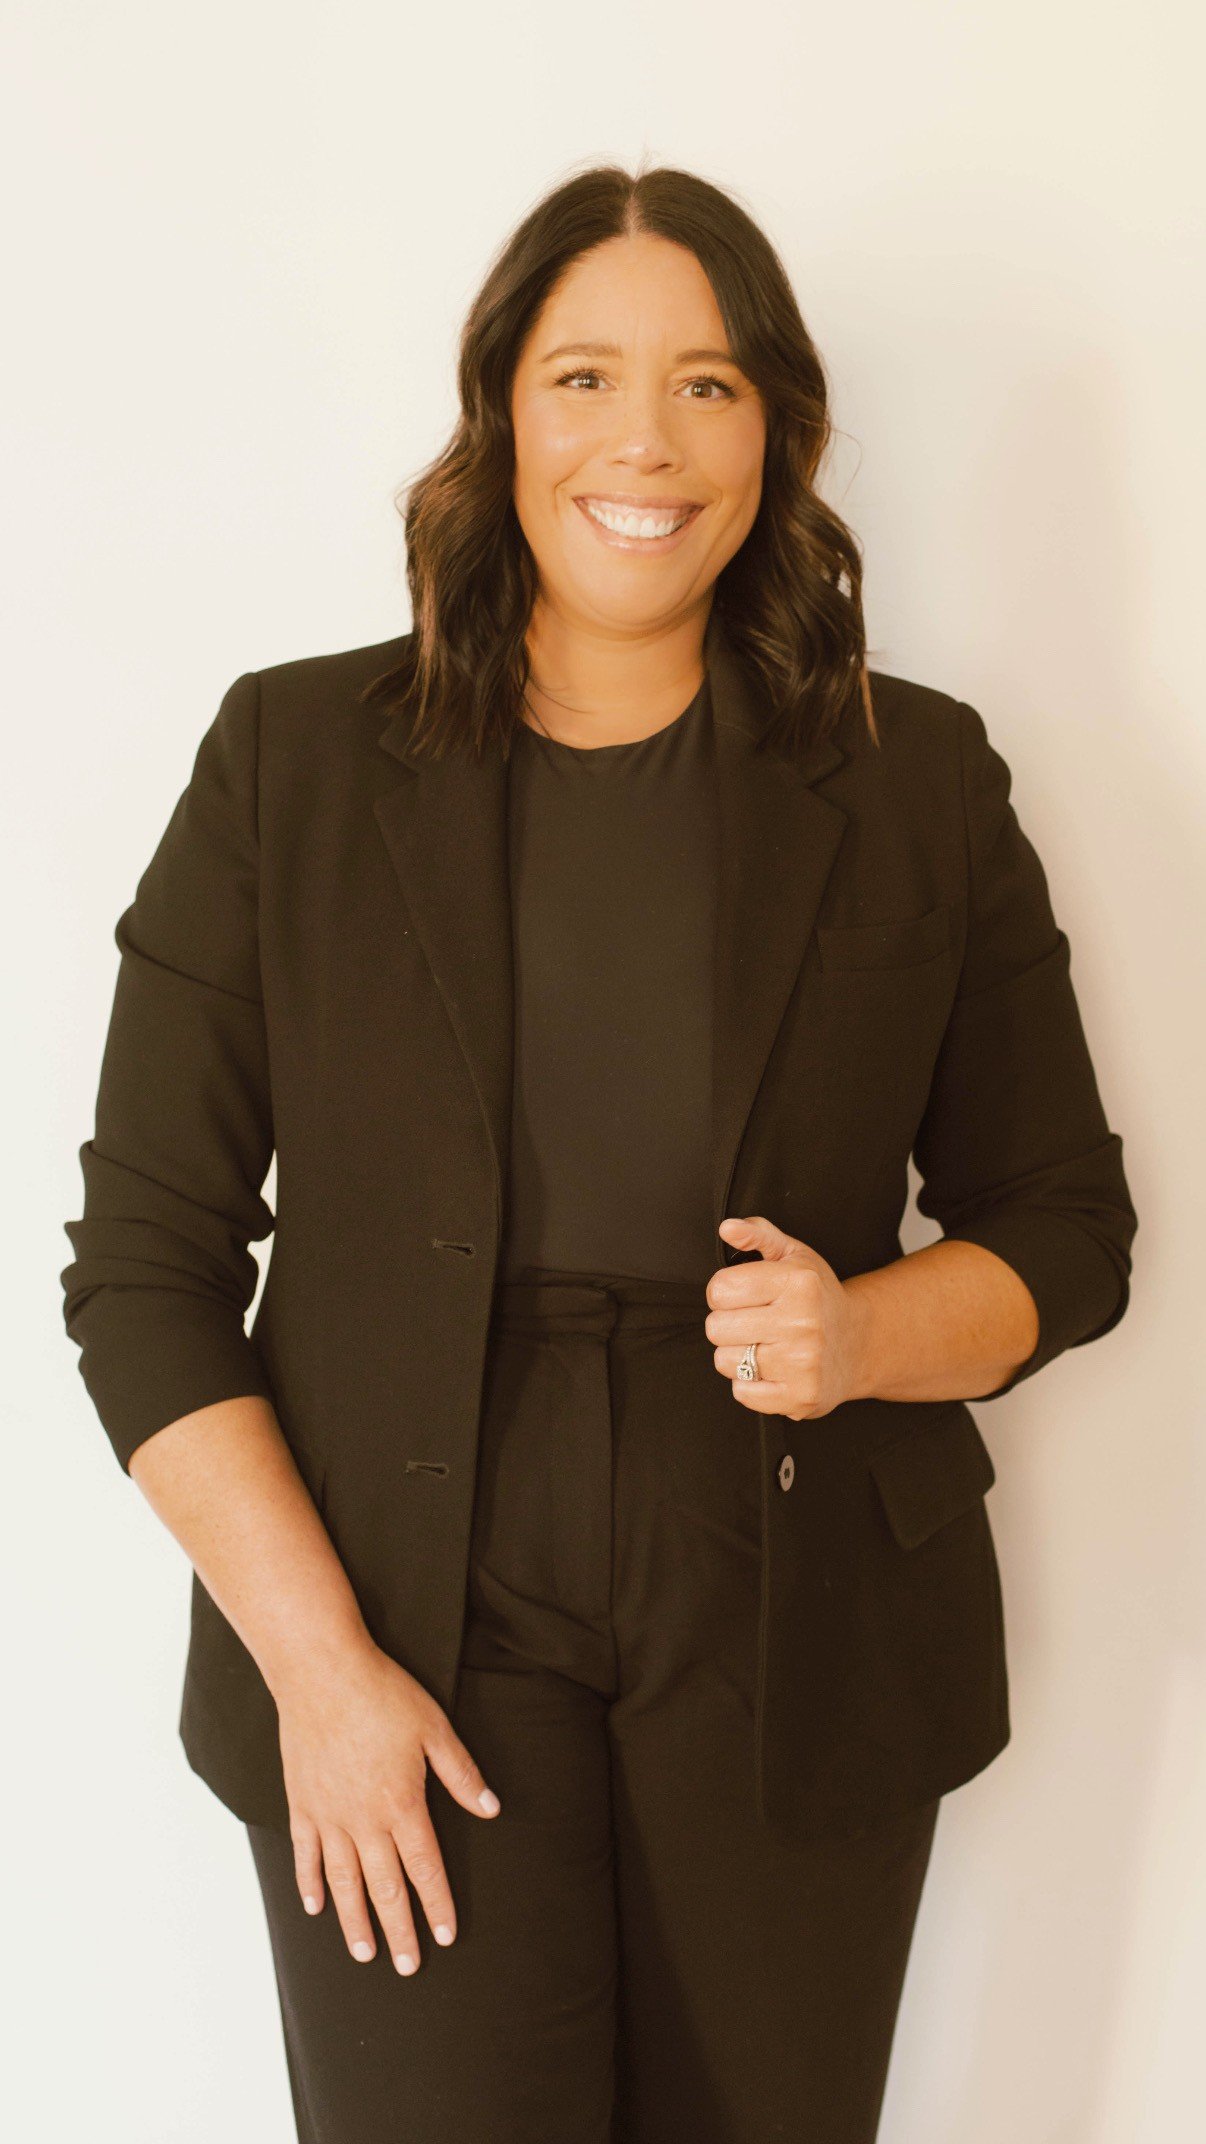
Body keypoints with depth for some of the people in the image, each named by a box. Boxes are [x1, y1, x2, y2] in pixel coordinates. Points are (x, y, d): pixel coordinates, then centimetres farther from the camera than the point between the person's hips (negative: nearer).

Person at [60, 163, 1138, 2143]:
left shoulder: (920, 784, 2)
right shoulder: (292, 760, -2)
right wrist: (317, 1664, -9)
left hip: (798, 1664, 2)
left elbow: (1067, 1226, 8)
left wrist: (866, 1336, -13)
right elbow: (143, 1266, -2)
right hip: (417, 1654, -1)